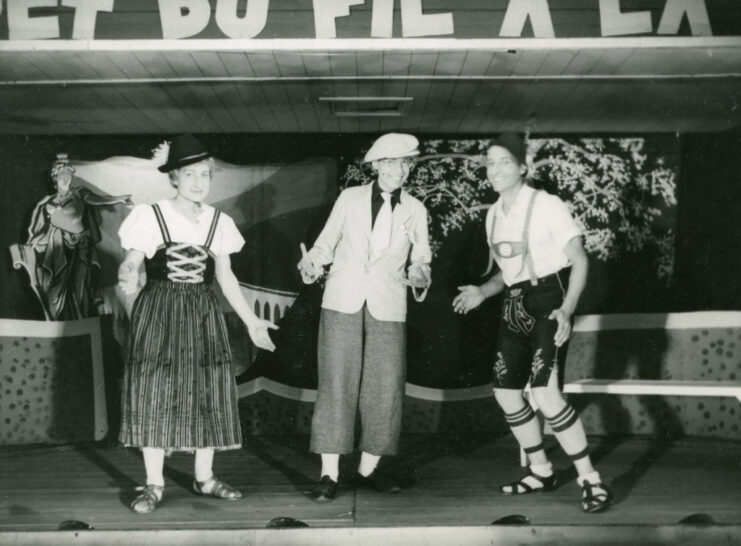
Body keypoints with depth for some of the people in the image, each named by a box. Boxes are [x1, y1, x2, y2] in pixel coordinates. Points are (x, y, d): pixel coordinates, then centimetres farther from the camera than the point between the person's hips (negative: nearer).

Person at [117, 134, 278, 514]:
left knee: (207, 394, 4)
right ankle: (154, 485, 6)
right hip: (159, 312, -3)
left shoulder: (219, 223, 8)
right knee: (155, 393, -4)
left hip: (203, 314, 4)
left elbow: (225, 277, 12)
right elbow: (131, 261, -8)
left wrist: (251, 320, 10)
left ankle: (204, 478, 18)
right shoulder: (150, 216, -4)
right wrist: (128, 278, -32)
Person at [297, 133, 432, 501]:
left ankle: (368, 469, 16)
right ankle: (329, 474, 1)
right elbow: (326, 243, 9)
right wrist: (311, 264, -10)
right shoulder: (350, 198, 5)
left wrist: (419, 276, -10)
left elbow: (420, 259, 12)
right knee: (336, 385, -5)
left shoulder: (415, 210, 8)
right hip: (342, 303, -1)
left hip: (387, 308, 2)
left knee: (385, 388, 1)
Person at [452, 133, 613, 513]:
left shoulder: (546, 205, -13)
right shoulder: (494, 214, 8)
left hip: (549, 300, -8)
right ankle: (541, 471, 27)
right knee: (505, 391, 9)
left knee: (545, 393, -20)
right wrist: (482, 292, 1)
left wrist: (567, 310, -26)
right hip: (515, 304, 8)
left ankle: (591, 480, -8)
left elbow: (579, 260, -13)